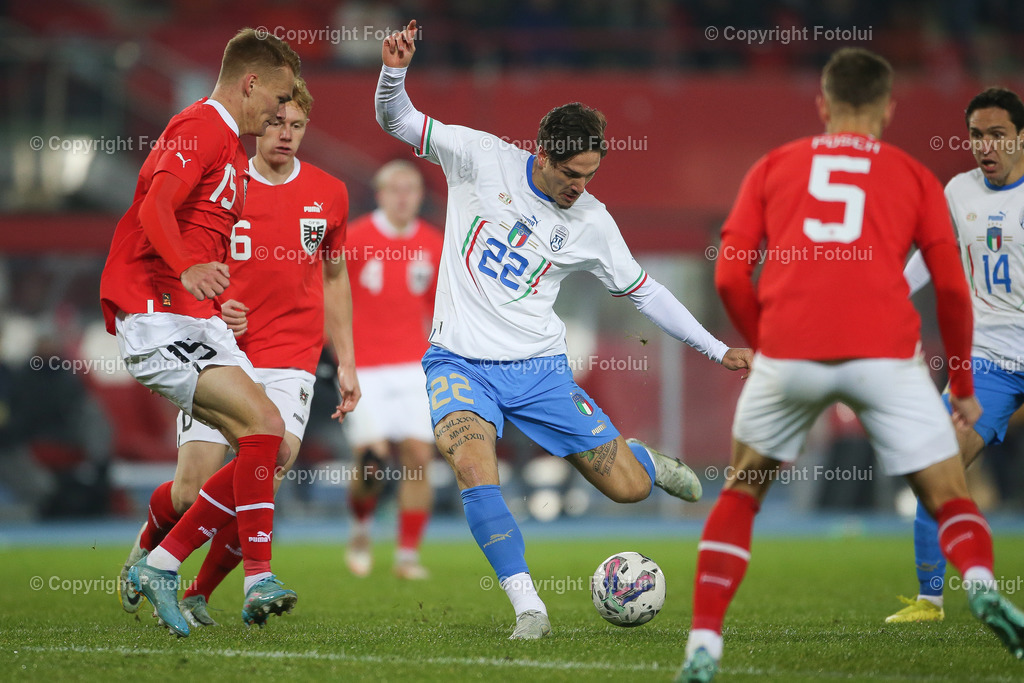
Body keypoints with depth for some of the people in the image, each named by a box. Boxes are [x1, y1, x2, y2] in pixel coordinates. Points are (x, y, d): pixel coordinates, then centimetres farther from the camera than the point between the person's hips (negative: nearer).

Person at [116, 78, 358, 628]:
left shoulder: (328, 194, 7)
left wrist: (345, 361, 16)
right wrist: (211, 309, -14)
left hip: (290, 362, 2)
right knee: (191, 491, -8)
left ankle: (199, 595, 4)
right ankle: (149, 544, 29)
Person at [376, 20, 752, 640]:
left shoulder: (591, 223, -1)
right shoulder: (484, 158, -7)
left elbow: (643, 291, 10)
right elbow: (397, 120, -3)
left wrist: (719, 350, 9)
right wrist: (396, 71, -24)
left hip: (539, 368, 2)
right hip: (461, 361, -2)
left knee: (628, 488, 1)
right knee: (473, 465, -31)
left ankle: (649, 463, 41)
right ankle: (528, 608, -23)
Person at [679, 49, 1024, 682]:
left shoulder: (772, 167, 20)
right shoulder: (914, 176, 19)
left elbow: (730, 276, 11)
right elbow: (952, 289, 12)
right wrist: (962, 386, 23)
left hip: (788, 352, 1)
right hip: (886, 354, -1)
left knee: (741, 494, 21)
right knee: (951, 497, 7)